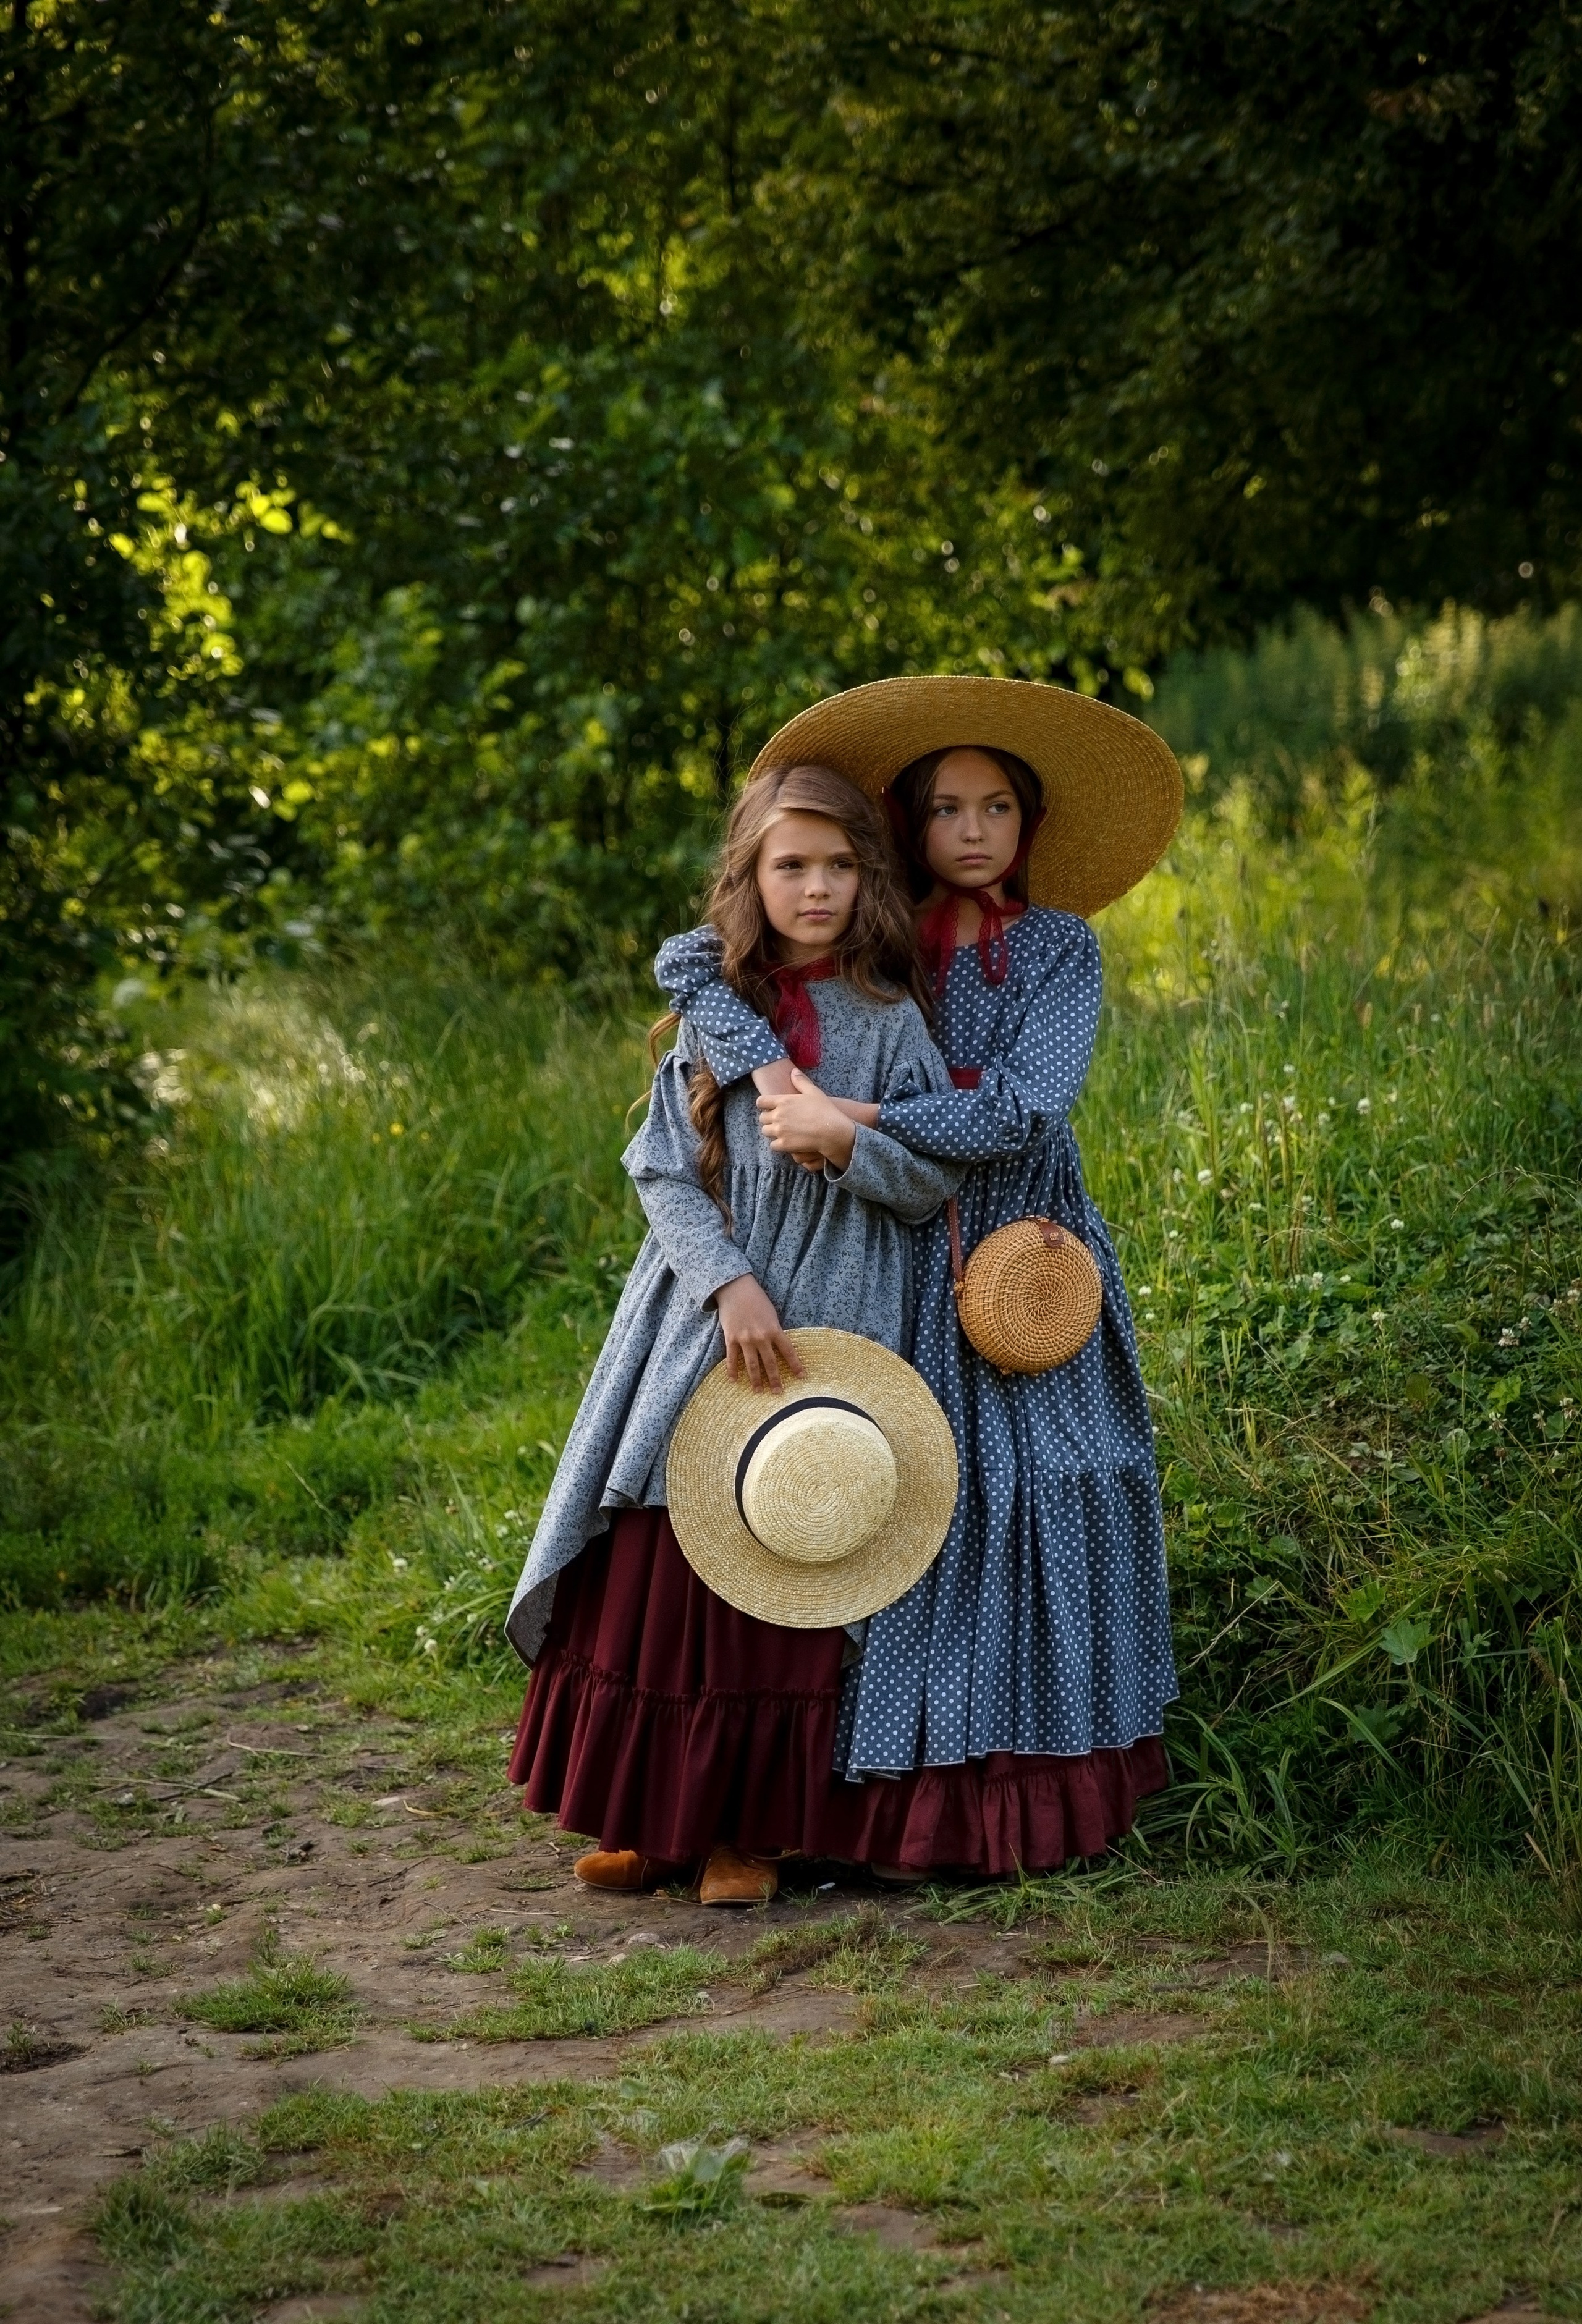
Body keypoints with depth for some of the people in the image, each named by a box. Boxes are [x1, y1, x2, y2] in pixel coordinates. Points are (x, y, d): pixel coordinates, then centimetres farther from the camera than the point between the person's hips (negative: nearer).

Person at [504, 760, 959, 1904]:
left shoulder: (886, 1018, 0)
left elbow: (938, 1184, -2)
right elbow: (663, 1173, 0)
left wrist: (846, 1145, -20)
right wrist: (729, 1284, -14)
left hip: (826, 1329, -2)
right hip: (703, 1315, 2)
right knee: (660, 1564, 1)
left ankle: (750, 1828, 11)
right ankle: (654, 1815, 13)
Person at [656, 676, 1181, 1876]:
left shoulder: (1062, 948, 2)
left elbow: (1017, 1109, -13)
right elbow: (687, 961, -6)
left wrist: (852, 1123, -20)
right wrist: (772, 1069, -22)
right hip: (901, 1261, 0)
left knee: (1039, 1495, -3)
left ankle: (1042, 1793, 6)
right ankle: (914, 1796, 0)